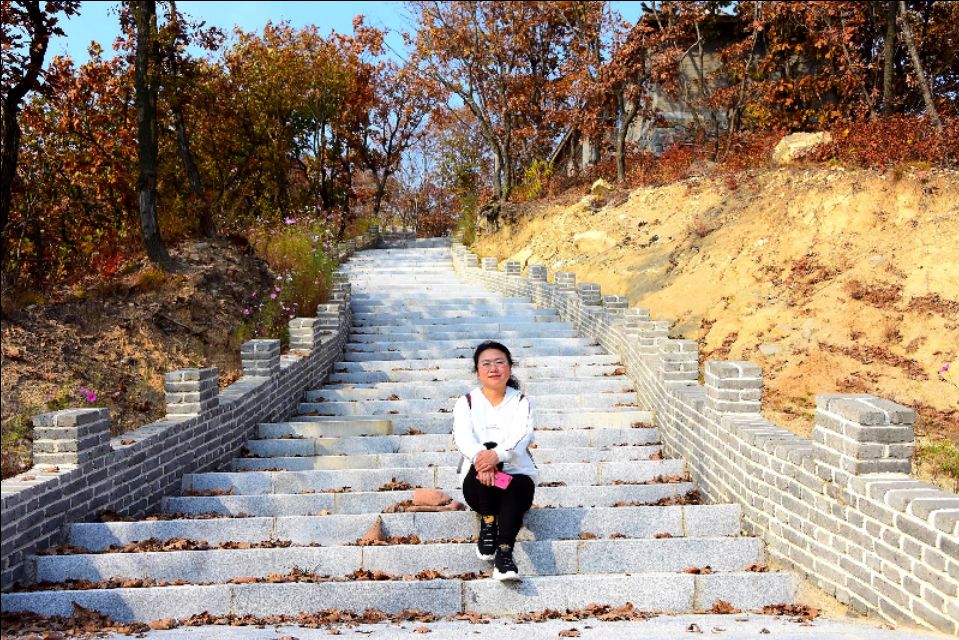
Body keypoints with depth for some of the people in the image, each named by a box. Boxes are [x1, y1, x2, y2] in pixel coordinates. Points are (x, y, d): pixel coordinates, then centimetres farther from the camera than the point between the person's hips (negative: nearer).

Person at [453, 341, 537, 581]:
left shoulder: (521, 402, 6)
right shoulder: (467, 403, 7)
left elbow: (523, 435, -15)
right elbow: (462, 436, -14)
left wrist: (497, 455, -38)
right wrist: (479, 456, -39)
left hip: (517, 474, 0)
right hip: (479, 484, 0)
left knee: (517, 491, -35)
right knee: (487, 448, -31)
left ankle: (504, 553, -51)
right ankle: (487, 523, -28)